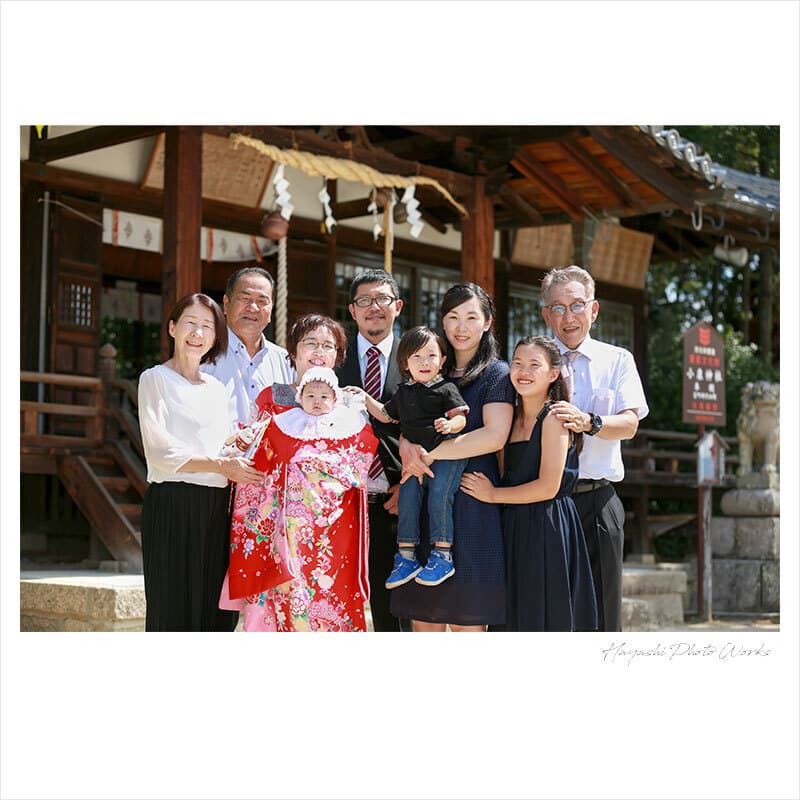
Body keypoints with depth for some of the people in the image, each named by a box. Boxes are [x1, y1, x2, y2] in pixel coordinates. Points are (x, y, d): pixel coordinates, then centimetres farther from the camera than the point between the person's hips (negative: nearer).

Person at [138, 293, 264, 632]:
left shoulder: (218, 388, 19)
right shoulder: (156, 379, 1)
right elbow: (160, 451, -10)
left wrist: (241, 460, 1)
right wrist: (221, 465, -15)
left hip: (218, 506, 6)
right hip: (173, 504, -6)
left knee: (217, 614, 3)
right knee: (175, 608, -5)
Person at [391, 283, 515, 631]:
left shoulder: (497, 374, 0)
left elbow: (494, 436, -14)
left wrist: (431, 454, -13)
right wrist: (407, 447, -12)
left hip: (471, 497, -5)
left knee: (467, 620, -2)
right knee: (423, 615, 5)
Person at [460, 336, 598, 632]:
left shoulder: (553, 418, -10)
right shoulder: (512, 419, 13)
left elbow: (548, 487, -17)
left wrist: (493, 494, -7)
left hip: (547, 528, -8)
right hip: (515, 528, 8)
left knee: (547, 618, -3)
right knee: (519, 618, 10)